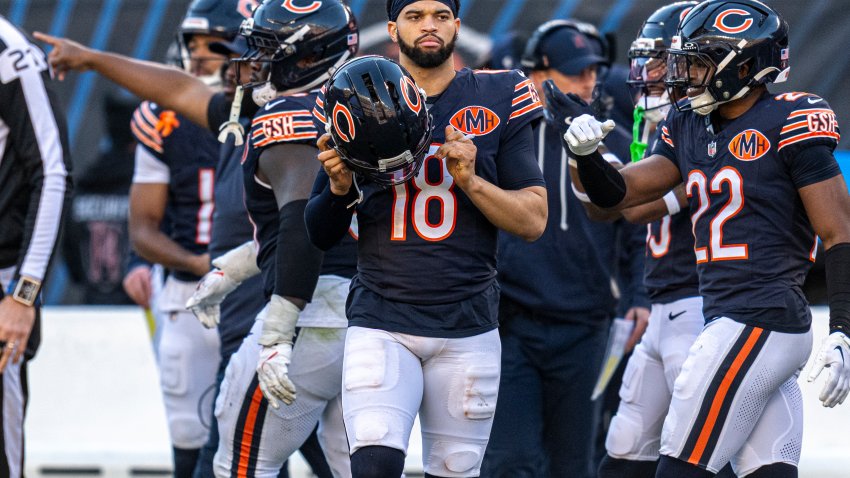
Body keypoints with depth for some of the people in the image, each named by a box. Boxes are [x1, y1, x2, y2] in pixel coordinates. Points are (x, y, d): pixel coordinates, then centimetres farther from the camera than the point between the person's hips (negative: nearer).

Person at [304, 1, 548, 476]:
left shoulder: (496, 102, 4)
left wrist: (470, 181, -13)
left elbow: (534, 220, 1)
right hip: (380, 322, 0)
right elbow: (321, 236, 12)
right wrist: (339, 189, -9)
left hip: (467, 327, 0)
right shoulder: (361, 103, 6)